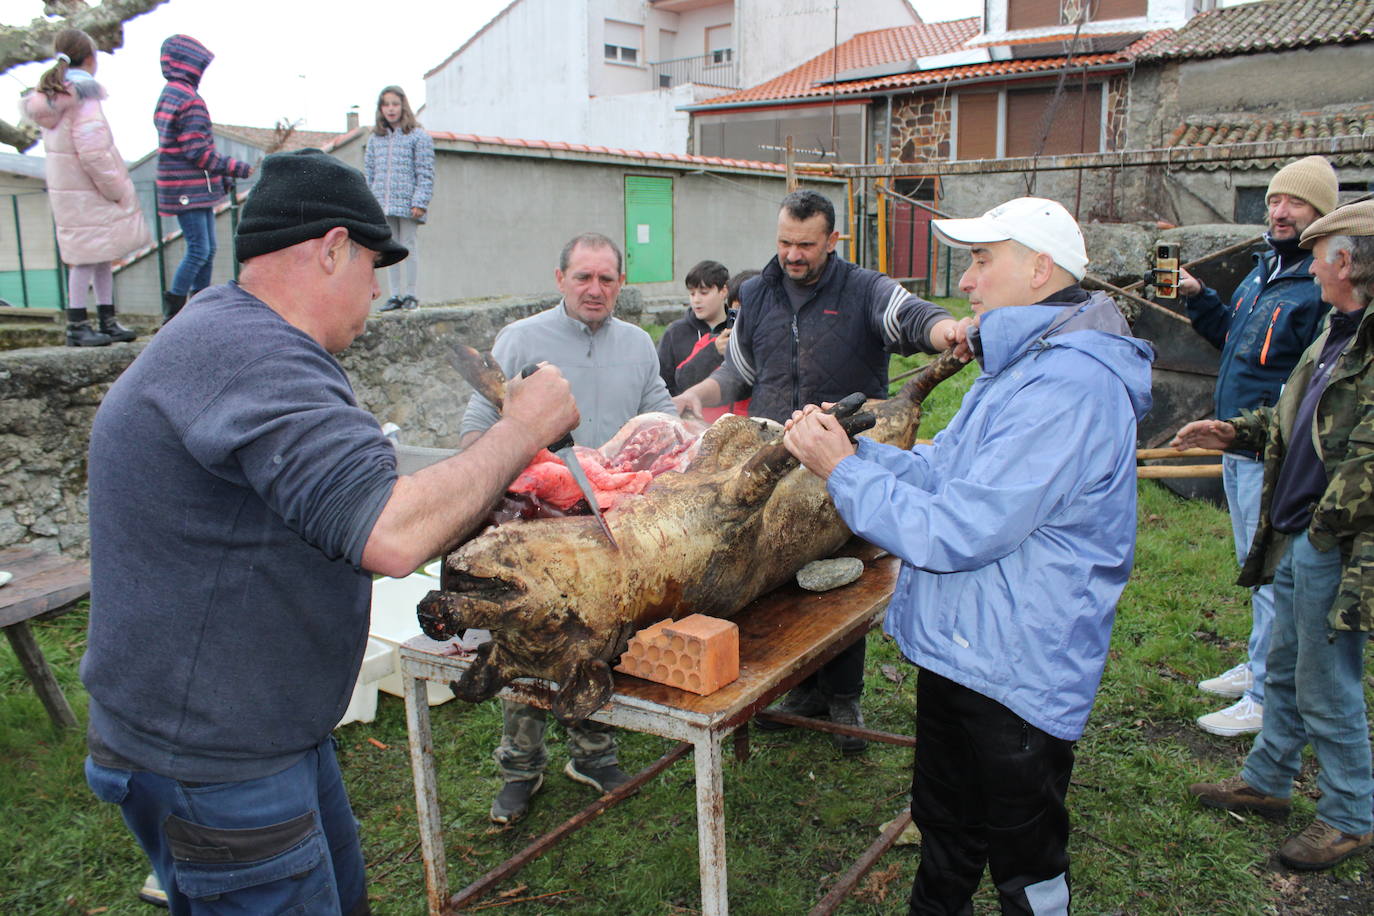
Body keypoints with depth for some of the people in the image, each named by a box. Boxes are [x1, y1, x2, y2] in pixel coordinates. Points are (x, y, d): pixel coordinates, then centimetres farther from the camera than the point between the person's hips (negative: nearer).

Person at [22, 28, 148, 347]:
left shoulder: (52, 95, 12)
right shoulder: (83, 97, -17)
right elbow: (92, 152, -22)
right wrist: (116, 190, -15)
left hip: (65, 187, 9)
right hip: (86, 193, -9)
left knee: (103, 254, 15)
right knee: (86, 257, -4)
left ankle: (107, 321, 21)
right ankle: (77, 326, 2)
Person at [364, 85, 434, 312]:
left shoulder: (418, 136, -1)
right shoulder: (375, 138, 13)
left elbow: (425, 173, -5)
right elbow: (369, 172, 14)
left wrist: (420, 202, -13)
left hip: (407, 203, -4)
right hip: (383, 204, 5)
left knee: (408, 246, -1)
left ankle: (410, 294, 6)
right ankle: (395, 295, 10)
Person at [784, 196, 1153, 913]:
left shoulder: (1065, 387, -26)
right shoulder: (1019, 365, 10)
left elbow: (955, 531, -28)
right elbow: (940, 471, 10)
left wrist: (841, 470, -19)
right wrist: (846, 446, -4)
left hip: (1015, 678, -10)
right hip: (958, 650, 10)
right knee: (944, 833, 28)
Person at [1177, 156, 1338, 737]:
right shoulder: (1262, 272, 12)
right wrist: (1198, 298, 15)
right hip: (1237, 447, 10)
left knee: (1274, 575, -1)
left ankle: (1266, 698, 10)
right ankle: (1259, 666, 37)